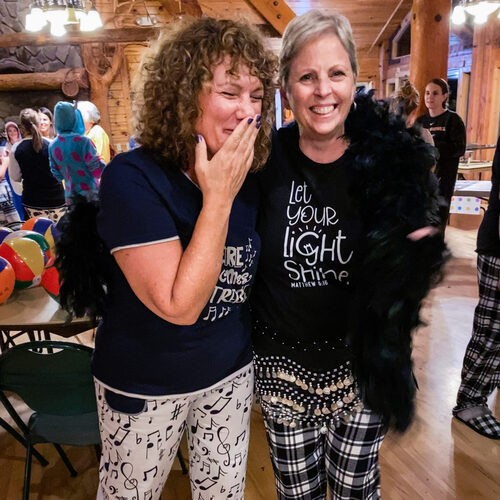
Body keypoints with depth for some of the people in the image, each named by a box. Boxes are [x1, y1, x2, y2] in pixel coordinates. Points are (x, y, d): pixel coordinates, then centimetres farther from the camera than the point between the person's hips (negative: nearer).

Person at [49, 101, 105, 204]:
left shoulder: (53, 146, 0)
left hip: (70, 197, 5)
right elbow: (97, 170, -14)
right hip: (90, 195, -5)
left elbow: (57, 175, 7)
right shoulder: (82, 141, -18)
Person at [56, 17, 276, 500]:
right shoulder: (133, 177, -24)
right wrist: (217, 198, -30)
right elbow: (179, 305, -31)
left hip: (231, 372, 5)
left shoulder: (247, 181, -7)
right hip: (144, 385, -4)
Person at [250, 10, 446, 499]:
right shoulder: (267, 158, -10)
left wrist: (421, 254, -18)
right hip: (282, 364, 1)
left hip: (363, 364, 0)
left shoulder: (390, 156, -11)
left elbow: (413, 247, 0)